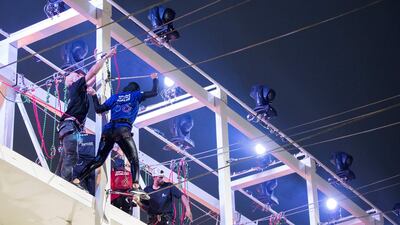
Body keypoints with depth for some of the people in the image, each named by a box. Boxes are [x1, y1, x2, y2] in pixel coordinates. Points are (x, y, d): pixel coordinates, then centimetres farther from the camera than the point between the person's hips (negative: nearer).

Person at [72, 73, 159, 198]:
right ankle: (135, 186, -20)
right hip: (123, 130, -4)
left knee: (99, 159, 10)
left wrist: (94, 96, 32)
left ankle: (77, 180, 1)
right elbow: (154, 92, 13)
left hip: (108, 130, 4)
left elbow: (98, 109, 19)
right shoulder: (135, 95, 15)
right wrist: (155, 79, 30)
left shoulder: (115, 97, 22)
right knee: (134, 160, 1)